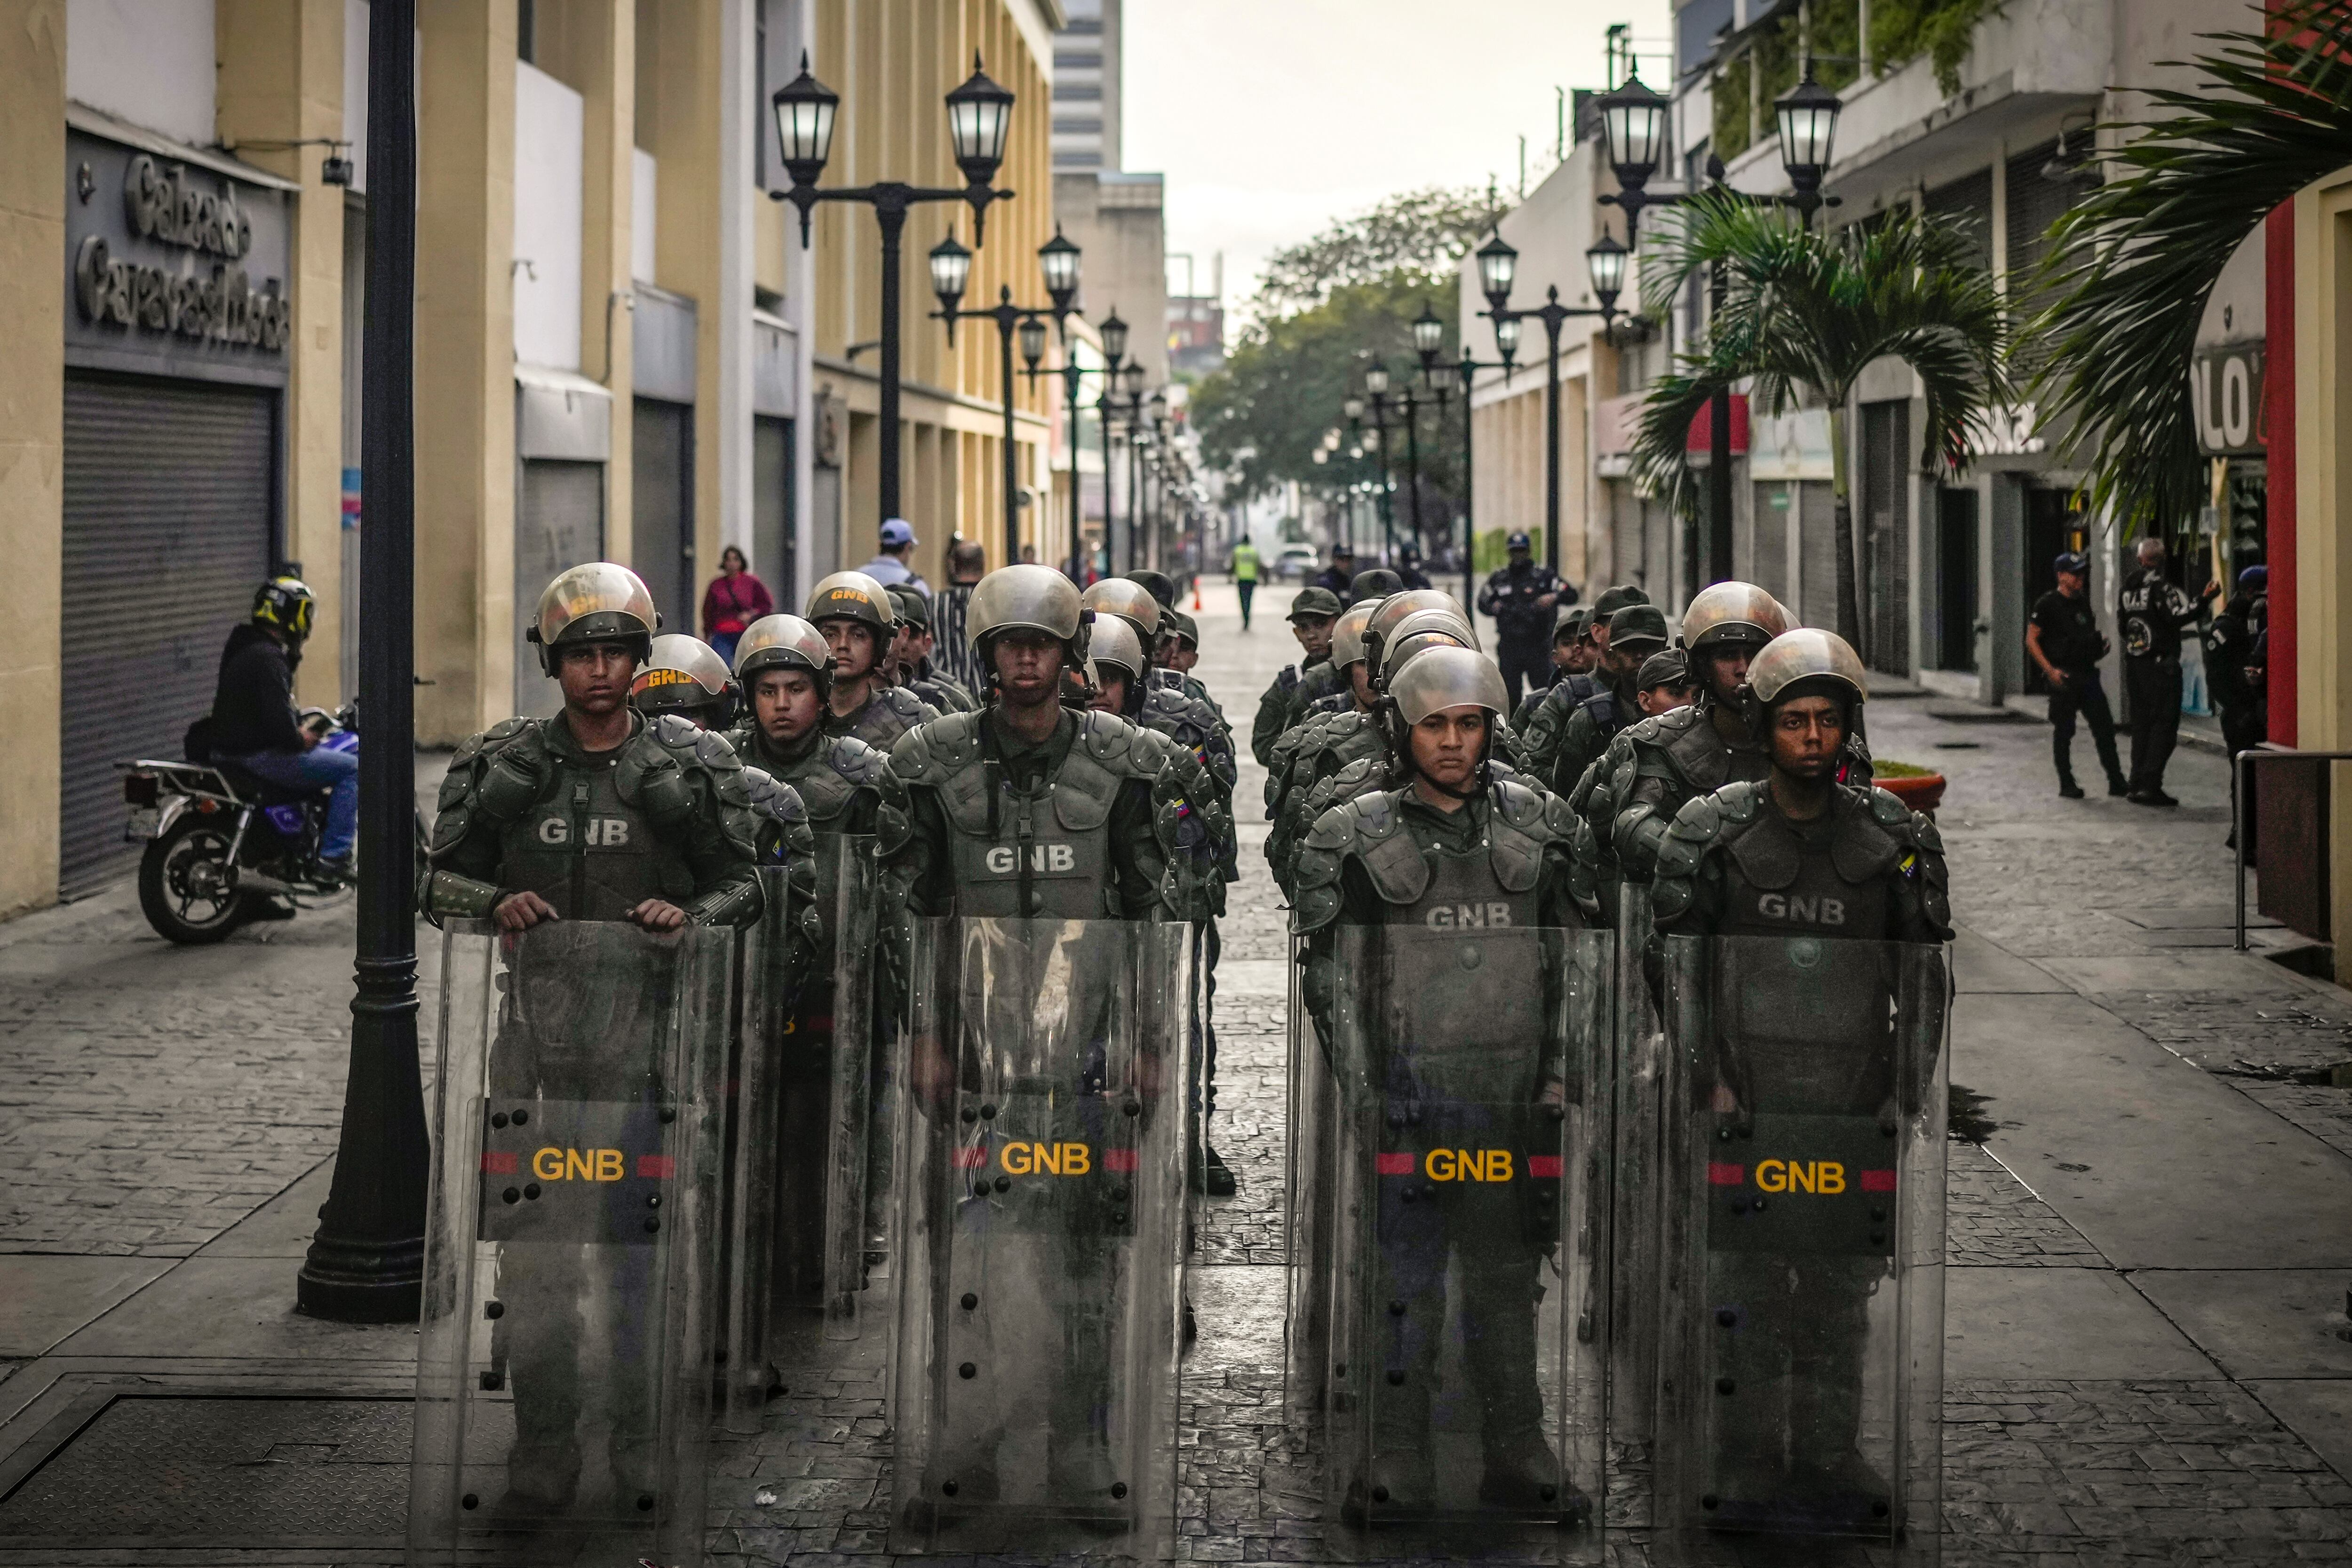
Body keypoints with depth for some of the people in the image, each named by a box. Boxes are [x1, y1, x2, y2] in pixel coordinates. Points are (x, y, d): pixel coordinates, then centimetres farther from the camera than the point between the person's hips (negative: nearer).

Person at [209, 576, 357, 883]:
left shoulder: (242, 648, 13)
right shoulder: (267, 659, -20)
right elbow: (278, 723, -27)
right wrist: (301, 740, -10)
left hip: (231, 751, 11)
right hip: (258, 757, -11)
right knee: (351, 769, -8)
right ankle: (333, 858, -12)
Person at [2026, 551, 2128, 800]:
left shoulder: (2083, 602, 15)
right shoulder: (2047, 604, -6)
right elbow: (2031, 640, -9)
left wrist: (2101, 642, 5)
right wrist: (2051, 670, -17)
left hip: (2087, 674, 6)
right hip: (2063, 677, -6)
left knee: (2104, 727, 2)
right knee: (2063, 732, 1)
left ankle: (2116, 781, 5)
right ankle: (2066, 784, 10)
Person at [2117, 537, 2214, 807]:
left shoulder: (2127, 589, 12)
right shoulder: (2162, 586, -12)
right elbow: (2180, 616, -22)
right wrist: (2204, 600, -18)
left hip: (2134, 663, 7)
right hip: (2161, 663, -7)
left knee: (2141, 724, 14)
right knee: (2164, 724, -5)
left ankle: (2137, 784, 12)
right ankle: (2150, 785, -11)